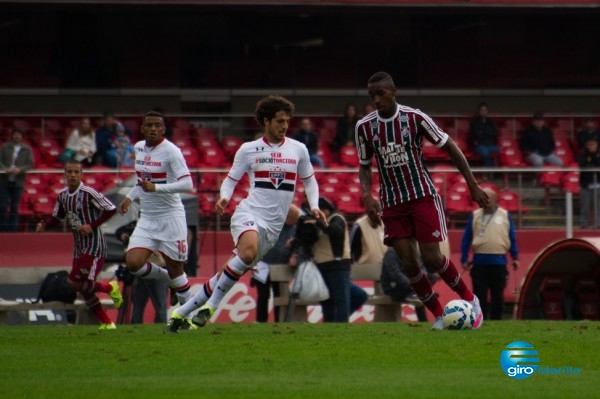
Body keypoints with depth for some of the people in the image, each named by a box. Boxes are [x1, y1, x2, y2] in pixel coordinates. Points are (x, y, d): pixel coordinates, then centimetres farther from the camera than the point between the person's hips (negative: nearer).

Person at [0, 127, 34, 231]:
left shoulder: (27, 149, 4)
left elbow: (30, 164, -1)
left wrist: (20, 169, -17)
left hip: (18, 182, 0)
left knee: (15, 208, 5)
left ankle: (13, 230, 9)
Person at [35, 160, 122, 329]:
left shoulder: (88, 193, -17)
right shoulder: (62, 195, 5)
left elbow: (111, 209, -14)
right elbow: (57, 217, 17)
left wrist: (92, 226, -19)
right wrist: (44, 225, -3)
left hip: (94, 244, -8)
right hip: (79, 246, 8)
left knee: (75, 282, -16)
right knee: (85, 288, 7)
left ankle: (110, 287, 8)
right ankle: (107, 323, 18)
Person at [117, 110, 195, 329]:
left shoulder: (171, 151, -14)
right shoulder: (138, 148, 8)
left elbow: (187, 184, -23)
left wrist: (156, 187, -32)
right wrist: (130, 197, 17)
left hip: (170, 217, -6)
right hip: (147, 218, 6)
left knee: (175, 270, 0)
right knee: (133, 263, -11)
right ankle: (166, 277, 19)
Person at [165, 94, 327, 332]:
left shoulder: (298, 149, 9)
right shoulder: (248, 150, 3)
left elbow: (309, 180, 22)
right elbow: (231, 179, 10)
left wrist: (314, 206, 6)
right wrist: (224, 197, -11)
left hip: (273, 226, 3)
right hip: (249, 214, -3)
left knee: (226, 275, 1)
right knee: (248, 251, -36)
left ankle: (181, 313, 12)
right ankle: (210, 306, -23)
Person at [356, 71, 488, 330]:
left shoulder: (415, 118, -10)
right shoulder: (364, 127, -2)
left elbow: (450, 147, -2)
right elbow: (364, 166, 10)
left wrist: (473, 185, -3)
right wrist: (367, 195, -10)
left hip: (423, 196, -3)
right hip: (392, 203, 3)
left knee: (431, 257, -10)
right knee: (409, 263, -5)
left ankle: (469, 299, 12)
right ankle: (438, 315, 9)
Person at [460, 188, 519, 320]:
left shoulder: (505, 215, 7)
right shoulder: (475, 216, 7)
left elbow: (512, 238, 9)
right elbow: (466, 239, 6)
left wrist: (515, 257, 5)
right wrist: (464, 259, 0)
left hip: (499, 262, 0)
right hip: (479, 262, 0)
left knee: (498, 296, 5)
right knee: (479, 295, -2)